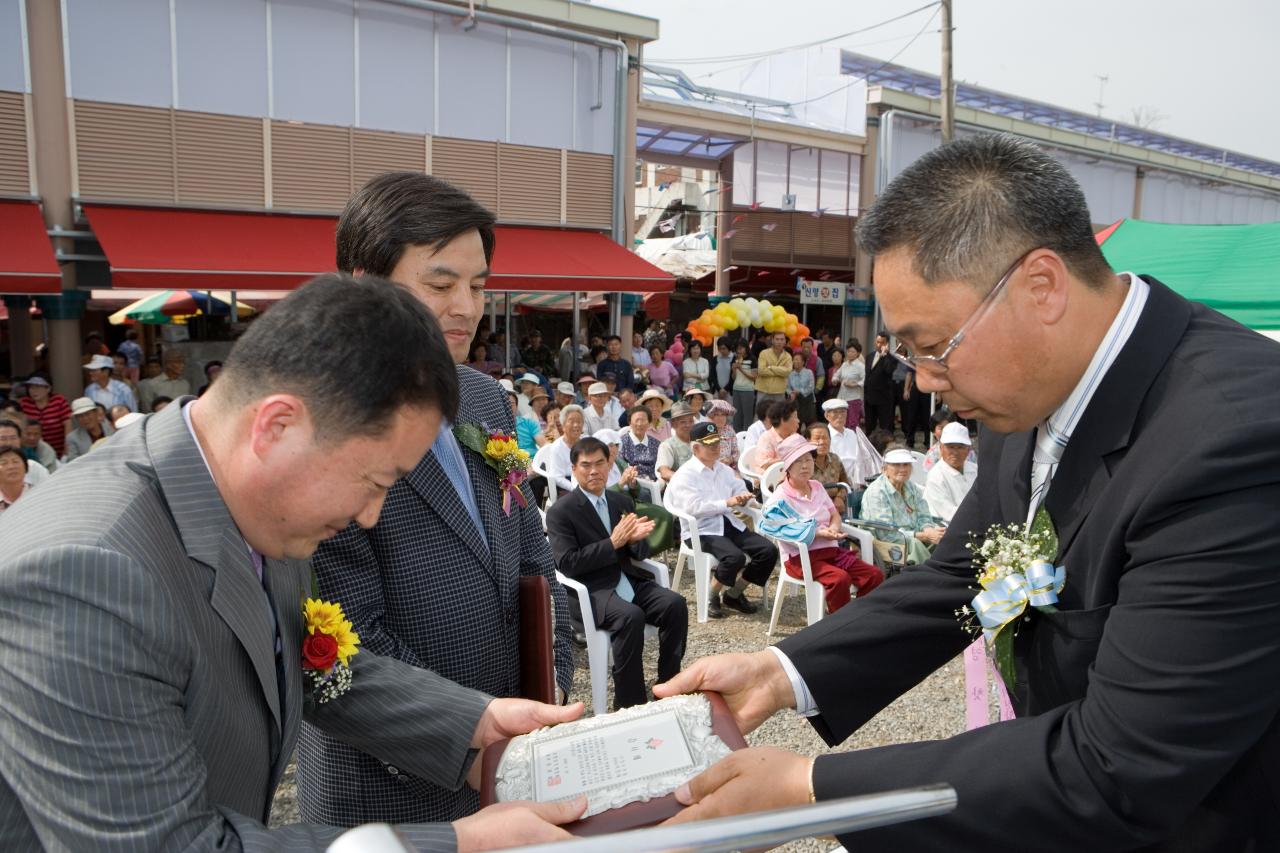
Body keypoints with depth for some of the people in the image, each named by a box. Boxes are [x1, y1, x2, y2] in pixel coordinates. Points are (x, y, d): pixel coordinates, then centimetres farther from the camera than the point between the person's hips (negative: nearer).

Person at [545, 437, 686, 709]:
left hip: (628, 582, 6)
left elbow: (640, 554, 14)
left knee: (676, 604, -19)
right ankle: (629, 702, -19)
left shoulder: (622, 501, 12)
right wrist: (613, 542, -20)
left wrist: (635, 538, -11)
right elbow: (567, 564, -14)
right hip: (590, 590, -6)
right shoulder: (560, 511, -6)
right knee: (631, 616, -33)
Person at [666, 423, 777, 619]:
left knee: (769, 551, -10)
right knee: (735, 557, -33)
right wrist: (727, 503, -18)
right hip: (701, 531, -7)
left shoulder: (724, 470, 18)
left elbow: (741, 491, 17)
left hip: (730, 524, 7)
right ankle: (711, 596, -6)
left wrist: (743, 497, -9)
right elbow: (693, 507, -17)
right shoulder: (685, 474, -5)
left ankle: (734, 594, 7)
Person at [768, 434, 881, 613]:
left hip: (831, 550, 7)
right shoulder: (781, 496, -6)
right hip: (801, 556, -7)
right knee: (840, 578, -34)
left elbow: (834, 514, 19)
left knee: (874, 575, -12)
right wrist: (818, 534, -24)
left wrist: (834, 528, -6)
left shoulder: (817, 486, 16)